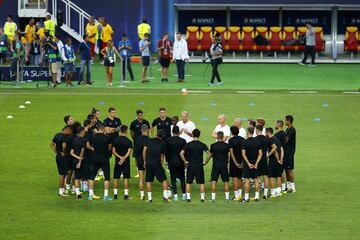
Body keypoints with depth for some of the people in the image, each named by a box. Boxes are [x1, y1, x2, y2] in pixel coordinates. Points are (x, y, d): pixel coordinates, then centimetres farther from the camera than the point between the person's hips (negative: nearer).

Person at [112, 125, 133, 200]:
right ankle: (126, 195, -1)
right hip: (126, 162, -2)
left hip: (117, 161, 2)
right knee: (126, 178, 2)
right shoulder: (128, 141, -7)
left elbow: (113, 151, -2)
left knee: (116, 178, 8)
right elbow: (129, 151, -16)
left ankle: (115, 194, 8)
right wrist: (124, 158, -22)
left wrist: (119, 157, -8)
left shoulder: (115, 140, 0)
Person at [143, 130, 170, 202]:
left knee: (148, 181, 10)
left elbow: (144, 150, 6)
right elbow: (162, 156, 10)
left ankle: (149, 198, 9)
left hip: (148, 163, 2)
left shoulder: (150, 141, 9)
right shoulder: (162, 144, 7)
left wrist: (145, 161, 12)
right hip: (157, 163, -2)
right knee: (164, 180, 6)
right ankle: (165, 196, -4)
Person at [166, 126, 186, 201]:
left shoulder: (168, 141, -6)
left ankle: (175, 195, -1)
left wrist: (167, 161, 11)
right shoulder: (182, 141, -7)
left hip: (171, 162, 0)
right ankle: (184, 195, 10)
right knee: (182, 179, 11)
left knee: (173, 179, 4)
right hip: (180, 162, 0)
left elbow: (166, 152, 0)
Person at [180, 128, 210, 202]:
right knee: (201, 182, 8)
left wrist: (185, 162, -3)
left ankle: (188, 197, 4)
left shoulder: (188, 144, -3)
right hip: (199, 165, 0)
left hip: (190, 165, 0)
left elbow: (181, 153, -13)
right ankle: (202, 197, 4)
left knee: (188, 182, 9)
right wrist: (205, 162, 0)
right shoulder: (202, 145, -3)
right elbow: (209, 154, -12)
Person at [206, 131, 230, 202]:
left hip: (216, 165, -1)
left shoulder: (213, 145, -6)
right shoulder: (226, 145, -2)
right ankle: (227, 197, 10)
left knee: (213, 181, 0)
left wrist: (206, 162, 21)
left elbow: (210, 155, 5)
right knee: (226, 181, 9)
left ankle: (213, 198, -4)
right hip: (224, 165, 1)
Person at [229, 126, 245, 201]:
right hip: (241, 161, 5)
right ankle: (240, 194, 20)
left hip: (234, 162, -5)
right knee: (240, 178, 16)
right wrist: (243, 162, 5)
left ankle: (236, 196, -6)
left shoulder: (231, 140, -9)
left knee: (235, 178, -2)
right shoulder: (242, 139, 4)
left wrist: (235, 162, -17)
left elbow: (231, 152, -16)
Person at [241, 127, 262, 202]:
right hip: (255, 163, 5)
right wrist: (256, 163, -1)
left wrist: (248, 163, -13)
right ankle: (257, 196, 12)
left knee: (247, 180, -2)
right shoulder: (257, 142, 3)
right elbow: (260, 153, 1)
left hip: (247, 163, -5)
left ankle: (246, 197, -2)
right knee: (256, 179, 10)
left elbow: (243, 154, -16)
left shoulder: (245, 142, -11)